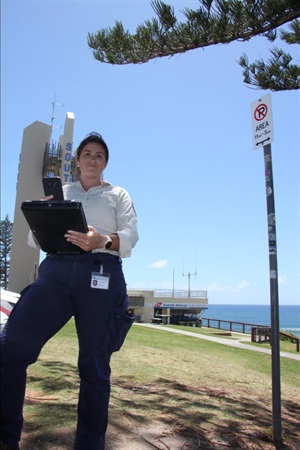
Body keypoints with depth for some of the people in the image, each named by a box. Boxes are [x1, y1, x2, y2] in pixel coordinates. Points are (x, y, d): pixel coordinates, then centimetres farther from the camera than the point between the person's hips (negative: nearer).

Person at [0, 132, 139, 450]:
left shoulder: (118, 195, 17)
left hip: (101, 275, -1)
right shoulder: (60, 192, 22)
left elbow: (130, 236, 1)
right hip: (56, 270, 2)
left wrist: (102, 241, -21)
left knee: (94, 366, 2)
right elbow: (35, 240, 17)